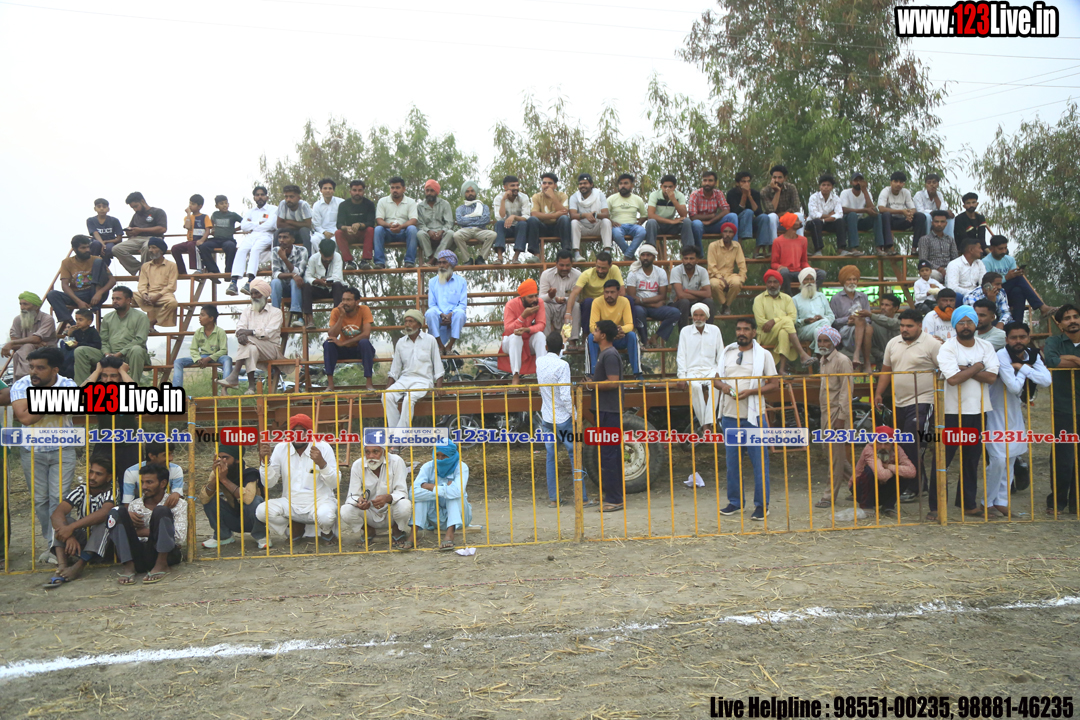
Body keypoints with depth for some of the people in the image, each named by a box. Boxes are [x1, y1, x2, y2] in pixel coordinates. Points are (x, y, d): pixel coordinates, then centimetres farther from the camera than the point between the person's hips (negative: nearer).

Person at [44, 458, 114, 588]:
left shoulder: (111, 493, -9)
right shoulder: (81, 490, -1)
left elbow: (103, 512, -32)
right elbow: (57, 513, -18)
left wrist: (72, 527, -40)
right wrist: (69, 536, -37)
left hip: (102, 544, -4)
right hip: (80, 541, 4)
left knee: (107, 517, -30)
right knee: (60, 520, -17)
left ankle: (80, 565, -41)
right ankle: (62, 566, -39)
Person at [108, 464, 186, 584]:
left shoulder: (178, 504, 7)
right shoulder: (134, 505, 18)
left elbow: (180, 537, -7)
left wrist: (142, 532, -5)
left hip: (166, 554, -3)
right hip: (138, 556, 3)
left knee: (160, 511, -23)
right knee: (118, 512, -11)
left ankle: (162, 565, -23)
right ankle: (129, 566, -23)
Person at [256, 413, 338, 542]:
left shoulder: (323, 448, -7)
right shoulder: (281, 449, 1)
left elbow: (335, 484, -13)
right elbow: (269, 485, -1)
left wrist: (322, 463, -29)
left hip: (319, 501, -3)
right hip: (290, 503, 3)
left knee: (325, 516, -37)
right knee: (262, 511, -24)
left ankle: (325, 531, 4)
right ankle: (292, 530, 6)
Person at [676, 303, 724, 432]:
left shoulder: (715, 330, 12)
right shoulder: (685, 331, 9)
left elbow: (721, 354, 12)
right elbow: (681, 355, 5)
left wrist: (719, 372, -3)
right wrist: (682, 376, -6)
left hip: (711, 369, 1)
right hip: (692, 370, -1)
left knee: (715, 384, -35)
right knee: (695, 386, -36)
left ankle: (709, 423, -38)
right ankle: (704, 424, -33)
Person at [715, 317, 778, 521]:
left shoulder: (763, 355, 1)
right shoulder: (727, 353, 13)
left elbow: (774, 383, -2)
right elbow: (717, 379, 18)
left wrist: (750, 392, -15)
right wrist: (723, 386, -6)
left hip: (753, 416, -4)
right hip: (729, 415, 4)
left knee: (759, 460, -2)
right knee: (732, 460, 10)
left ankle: (762, 504, 7)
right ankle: (735, 501, 21)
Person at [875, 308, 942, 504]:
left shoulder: (932, 344, -8)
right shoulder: (893, 344, 11)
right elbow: (886, 370, 18)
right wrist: (879, 394, 12)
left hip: (922, 401, -7)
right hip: (899, 403, 7)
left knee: (909, 445, -15)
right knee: (907, 447, 13)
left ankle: (911, 488, -8)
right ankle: (920, 484, 26)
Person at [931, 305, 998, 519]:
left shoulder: (986, 347, 6)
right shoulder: (947, 349, -7)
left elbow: (991, 377, -8)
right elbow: (953, 378, -21)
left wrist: (966, 370, -15)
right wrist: (977, 368, -8)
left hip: (979, 411, 4)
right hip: (953, 412, -4)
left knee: (972, 460, 13)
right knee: (943, 460, 0)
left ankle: (968, 503, 25)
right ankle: (935, 506, 9)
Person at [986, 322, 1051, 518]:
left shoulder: (1032, 355, 2)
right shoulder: (1002, 355, -19)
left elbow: (1046, 381, -12)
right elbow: (1014, 386, -26)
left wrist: (1022, 367, -18)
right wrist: (1025, 370, -10)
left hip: (1015, 412, 7)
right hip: (996, 412, -7)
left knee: (1010, 459, 10)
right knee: (998, 459, -12)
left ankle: (1001, 503, 18)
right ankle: (988, 503, 2)